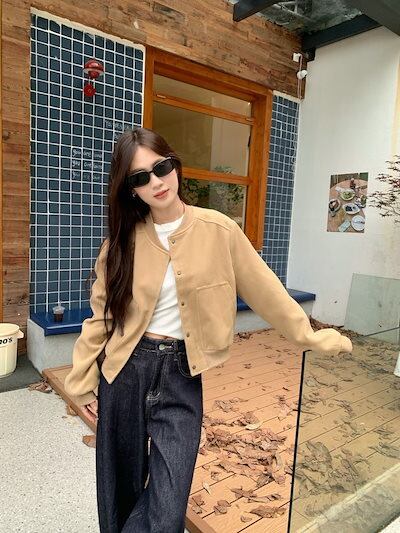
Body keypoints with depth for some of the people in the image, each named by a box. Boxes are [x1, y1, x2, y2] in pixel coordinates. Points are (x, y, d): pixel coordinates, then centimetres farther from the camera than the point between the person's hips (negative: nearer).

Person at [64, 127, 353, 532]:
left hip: (182, 376, -1)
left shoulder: (218, 230, -7)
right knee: (119, 494, 18)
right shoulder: (122, 239, -2)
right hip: (126, 372, 2)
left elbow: (265, 291, 0)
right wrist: (83, 379, 7)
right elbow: (101, 314, 4)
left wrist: (311, 337, 5)